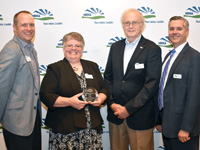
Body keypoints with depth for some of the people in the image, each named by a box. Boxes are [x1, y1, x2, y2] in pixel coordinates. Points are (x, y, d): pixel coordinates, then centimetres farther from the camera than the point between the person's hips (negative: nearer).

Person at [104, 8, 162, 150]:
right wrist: (112, 103, -4)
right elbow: (108, 77, 10)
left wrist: (129, 109, -15)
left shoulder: (152, 49, -7)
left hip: (140, 117, -4)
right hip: (115, 113, 4)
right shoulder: (115, 47, 9)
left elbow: (152, 84, -13)